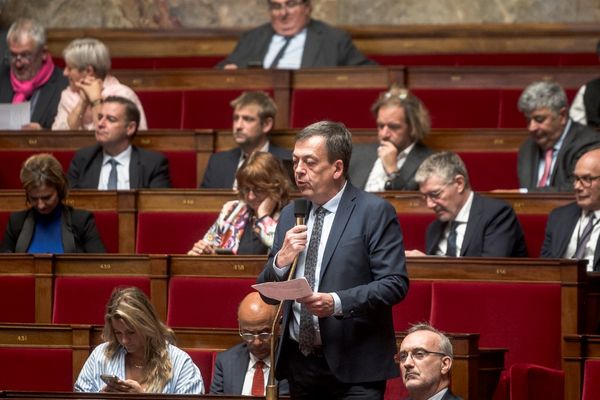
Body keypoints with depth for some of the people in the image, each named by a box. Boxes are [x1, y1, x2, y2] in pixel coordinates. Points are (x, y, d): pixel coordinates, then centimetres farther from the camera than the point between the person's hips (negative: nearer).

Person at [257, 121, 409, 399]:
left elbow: (395, 284, -12)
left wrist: (337, 303, -23)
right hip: (299, 363, 5)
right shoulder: (290, 215, 13)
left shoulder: (375, 212, -5)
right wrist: (281, 261, -6)